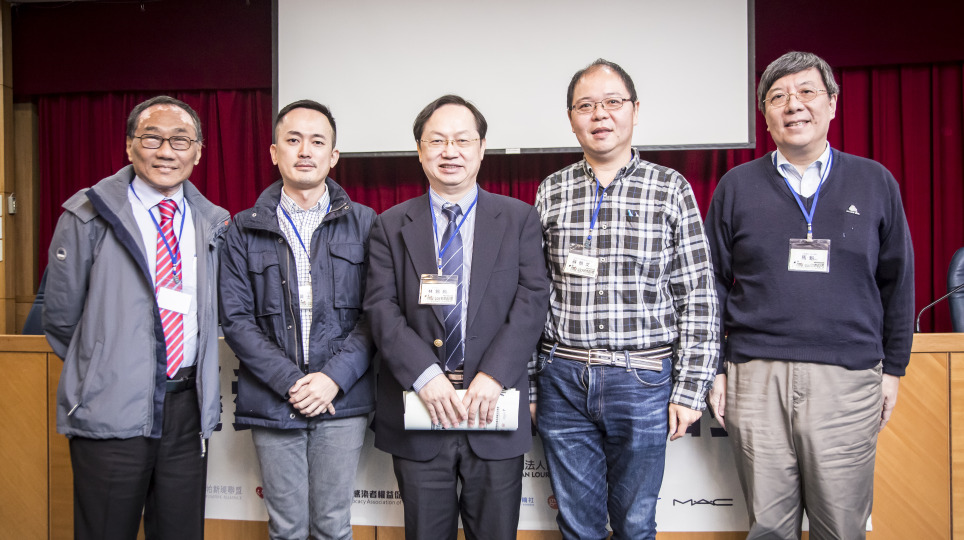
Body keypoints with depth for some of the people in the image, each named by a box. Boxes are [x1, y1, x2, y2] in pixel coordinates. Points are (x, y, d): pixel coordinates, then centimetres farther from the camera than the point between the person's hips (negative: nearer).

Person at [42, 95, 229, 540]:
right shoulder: (88, 215, -4)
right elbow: (61, 317, 1)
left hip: (187, 404, 4)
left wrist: (188, 377, 11)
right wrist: (98, 370, 8)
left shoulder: (213, 223, 7)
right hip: (110, 408, -3)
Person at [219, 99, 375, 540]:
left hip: (342, 402, 0)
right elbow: (236, 319, 0)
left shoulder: (363, 223, 5)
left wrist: (334, 377, -12)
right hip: (272, 403, 1)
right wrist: (290, 382, -11)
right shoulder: (243, 230, 6)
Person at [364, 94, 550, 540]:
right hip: (418, 418, 1)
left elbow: (532, 300, -5)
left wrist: (493, 374, -16)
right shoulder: (390, 227, 6)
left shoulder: (519, 219, 5)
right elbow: (382, 308, -4)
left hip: (494, 413, 0)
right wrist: (425, 375, -17)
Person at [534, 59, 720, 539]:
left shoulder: (671, 189, 0)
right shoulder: (551, 192, 6)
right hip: (563, 381, 2)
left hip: (643, 382, -1)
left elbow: (698, 297, -1)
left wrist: (690, 389, -6)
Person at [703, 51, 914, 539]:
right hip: (756, 379, 0)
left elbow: (897, 282, 11)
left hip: (848, 381, 1)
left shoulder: (875, 182, 7)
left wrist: (893, 368, 9)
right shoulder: (737, 186, 5)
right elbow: (713, 283, 7)